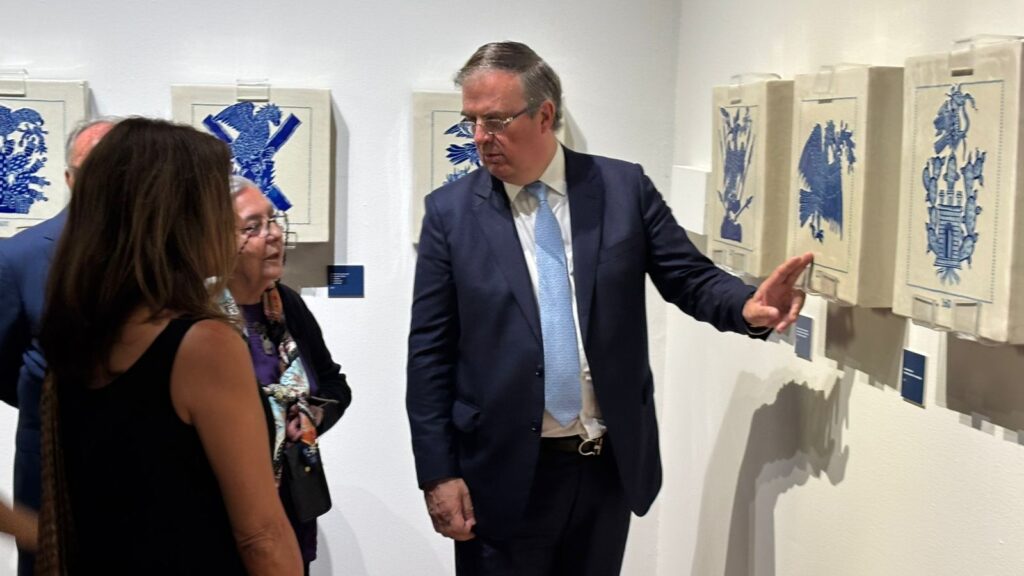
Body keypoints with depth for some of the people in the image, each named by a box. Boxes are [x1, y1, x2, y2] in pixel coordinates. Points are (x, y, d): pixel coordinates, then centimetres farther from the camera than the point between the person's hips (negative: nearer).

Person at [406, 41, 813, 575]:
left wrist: (749, 305, -21)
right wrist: (438, 472, -7)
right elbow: (430, 352, -2)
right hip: (503, 470, -1)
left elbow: (691, 277, 2)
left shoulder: (624, 188, 0)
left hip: (611, 464, 2)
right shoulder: (451, 210, -2)